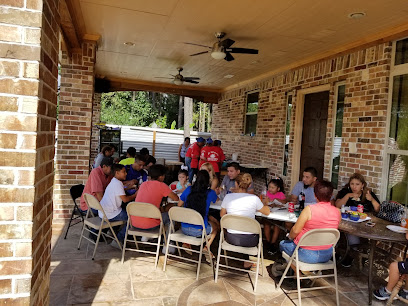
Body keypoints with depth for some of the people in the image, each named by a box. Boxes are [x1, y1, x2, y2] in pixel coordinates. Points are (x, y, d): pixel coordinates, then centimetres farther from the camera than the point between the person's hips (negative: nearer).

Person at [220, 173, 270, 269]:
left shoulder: (228, 197, -8)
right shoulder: (254, 199, -12)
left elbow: (222, 214, 8)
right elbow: (267, 212, 6)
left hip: (231, 239, 1)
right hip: (249, 241, -1)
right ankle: (246, 262, 38)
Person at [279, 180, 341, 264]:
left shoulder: (309, 209, -21)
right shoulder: (337, 212, -7)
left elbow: (296, 230, -16)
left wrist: (290, 237, 5)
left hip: (307, 255, -5)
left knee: (283, 244, 22)